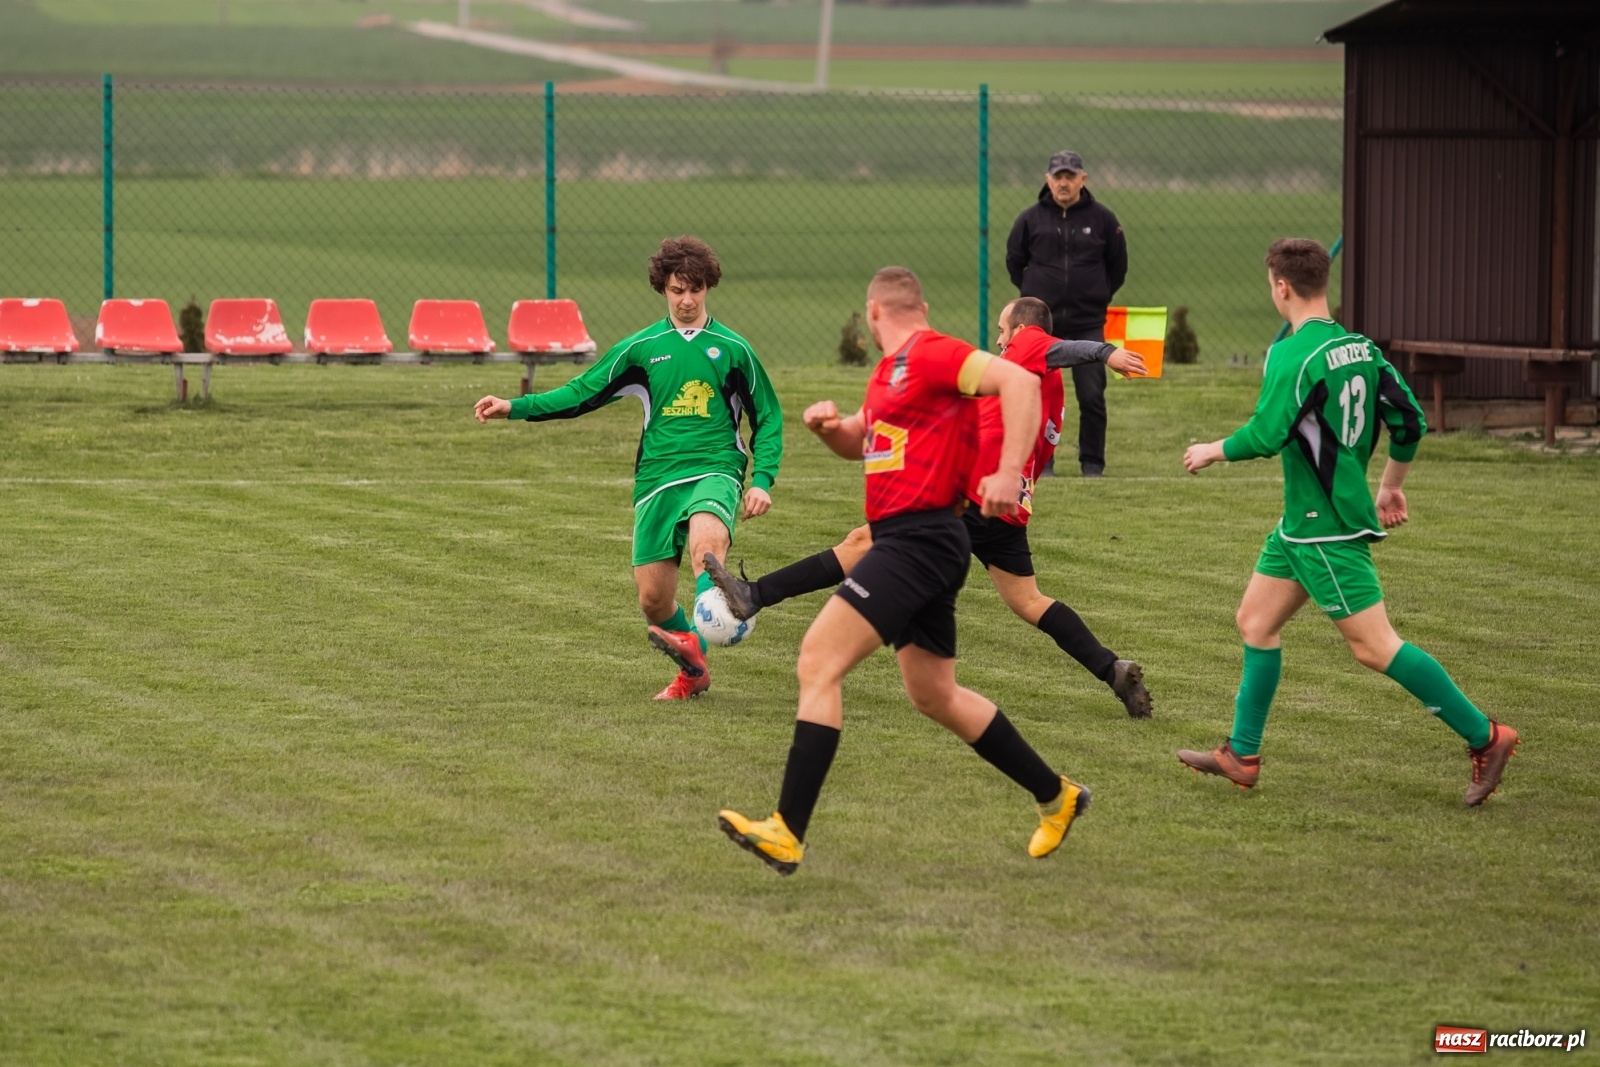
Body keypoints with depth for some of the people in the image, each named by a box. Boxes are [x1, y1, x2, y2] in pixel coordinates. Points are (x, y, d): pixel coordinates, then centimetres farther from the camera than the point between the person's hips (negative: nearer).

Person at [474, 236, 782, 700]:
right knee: (653, 597, 0)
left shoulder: (732, 349, 6)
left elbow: (768, 419, 12)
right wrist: (515, 407, 3)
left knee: (706, 540, -38)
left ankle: (697, 639, -56)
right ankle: (694, 671, 25)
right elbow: (582, 393, 13)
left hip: (714, 471, -3)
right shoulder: (642, 347, 10)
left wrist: (762, 481, -1)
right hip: (657, 479, 3)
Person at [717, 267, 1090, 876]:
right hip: (906, 540, 11)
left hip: (919, 539, -11)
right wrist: (828, 424, 9)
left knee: (818, 660, -16)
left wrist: (1009, 472, -29)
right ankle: (1056, 796, 31)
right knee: (934, 696, 19)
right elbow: (860, 444, 32)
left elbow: (1020, 382, -21)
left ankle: (788, 834, -20)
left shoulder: (930, 355, -11)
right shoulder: (890, 370, 19)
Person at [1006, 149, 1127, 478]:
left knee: (1092, 395, -3)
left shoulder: (1102, 219, 2)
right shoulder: (1031, 219, 2)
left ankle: (1092, 463, 6)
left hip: (1087, 323, -1)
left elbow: (1118, 266, 14)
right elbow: (1014, 262, 16)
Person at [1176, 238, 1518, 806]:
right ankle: (1240, 755, 19)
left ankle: (1484, 735, -6)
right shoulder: (1360, 348, 7)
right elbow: (1409, 420, 10)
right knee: (1255, 620, 15)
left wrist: (1213, 452, -8)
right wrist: (1391, 485, 24)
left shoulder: (1292, 354, -19)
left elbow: (1266, 434, -26)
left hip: (1327, 529, -10)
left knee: (1374, 646, -8)